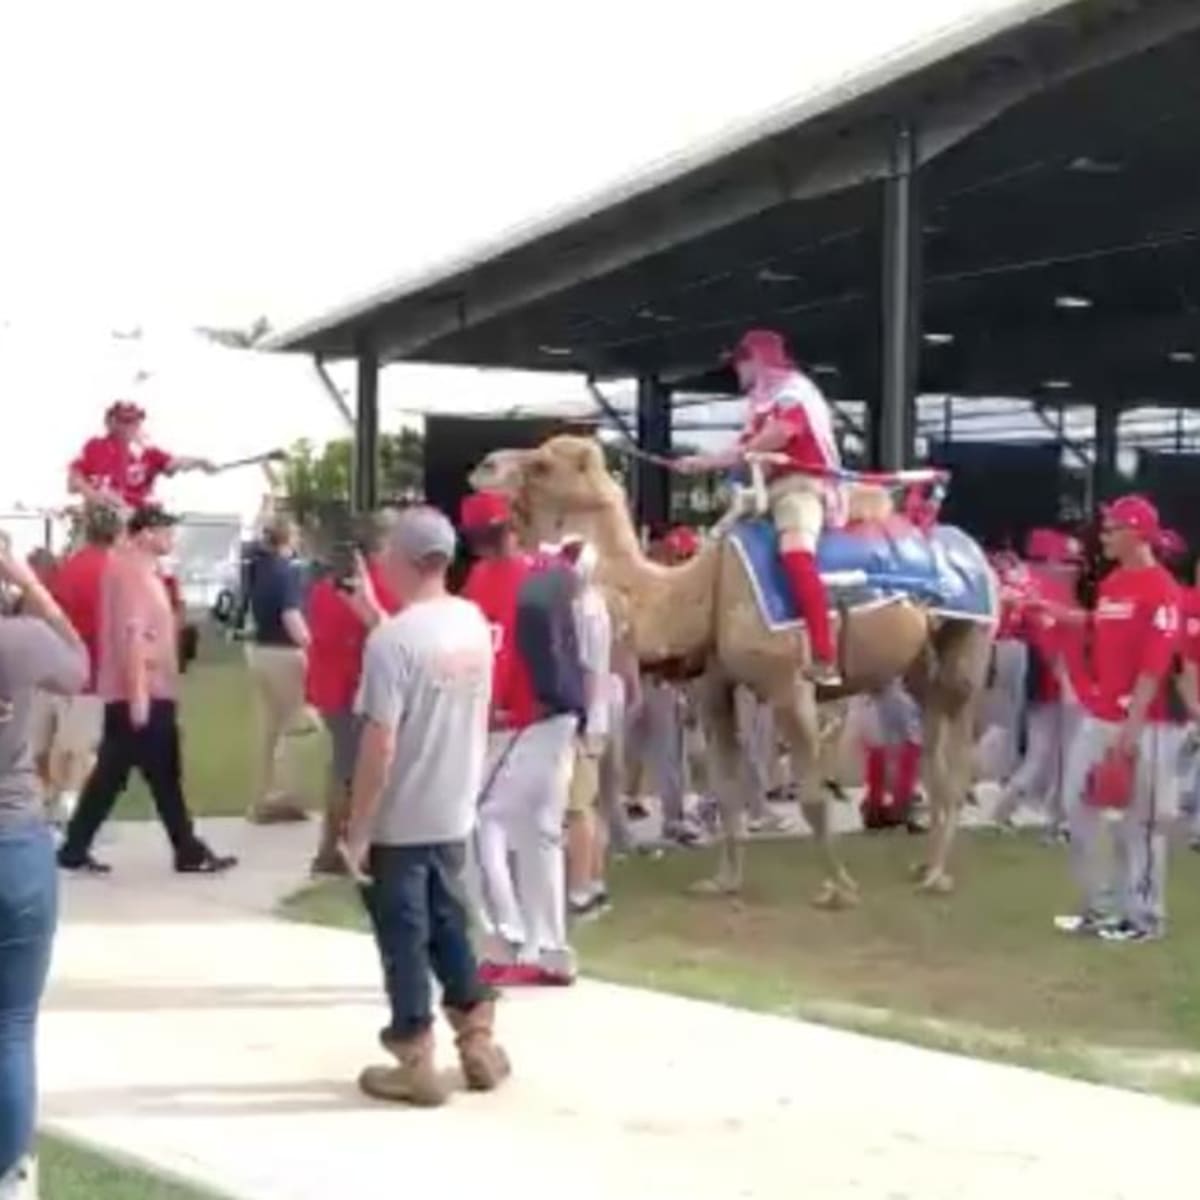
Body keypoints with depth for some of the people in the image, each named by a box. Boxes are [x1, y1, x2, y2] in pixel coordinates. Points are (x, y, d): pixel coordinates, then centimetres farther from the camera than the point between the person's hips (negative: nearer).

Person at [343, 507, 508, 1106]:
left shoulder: (391, 639, -21)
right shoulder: (474, 623, 1)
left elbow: (379, 745, -21)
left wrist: (357, 830, -15)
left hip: (399, 820, -6)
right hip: (454, 812, 7)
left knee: (404, 936, 5)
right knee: (449, 924, 20)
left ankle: (415, 1065, 13)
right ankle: (478, 1044, 26)